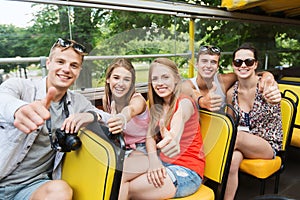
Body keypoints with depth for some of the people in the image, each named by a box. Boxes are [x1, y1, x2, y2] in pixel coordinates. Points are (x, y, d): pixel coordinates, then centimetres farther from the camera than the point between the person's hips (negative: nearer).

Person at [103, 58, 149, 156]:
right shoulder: (106, 99, -5)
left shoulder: (137, 99, -21)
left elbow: (131, 110, -46)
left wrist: (123, 118, -67)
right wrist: (113, 119, -16)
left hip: (142, 148, -4)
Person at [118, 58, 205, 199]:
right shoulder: (157, 106, 9)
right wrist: (153, 160, -21)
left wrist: (171, 140, -59)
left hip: (187, 171, -6)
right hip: (162, 162, 6)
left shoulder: (184, 103, -13)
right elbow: (150, 136, -2)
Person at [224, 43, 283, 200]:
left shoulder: (264, 84, -11)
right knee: (231, 159, -33)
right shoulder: (231, 93, 0)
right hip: (243, 144, 3)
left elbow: (273, 97, -28)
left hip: (268, 146, -2)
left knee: (238, 136, -33)